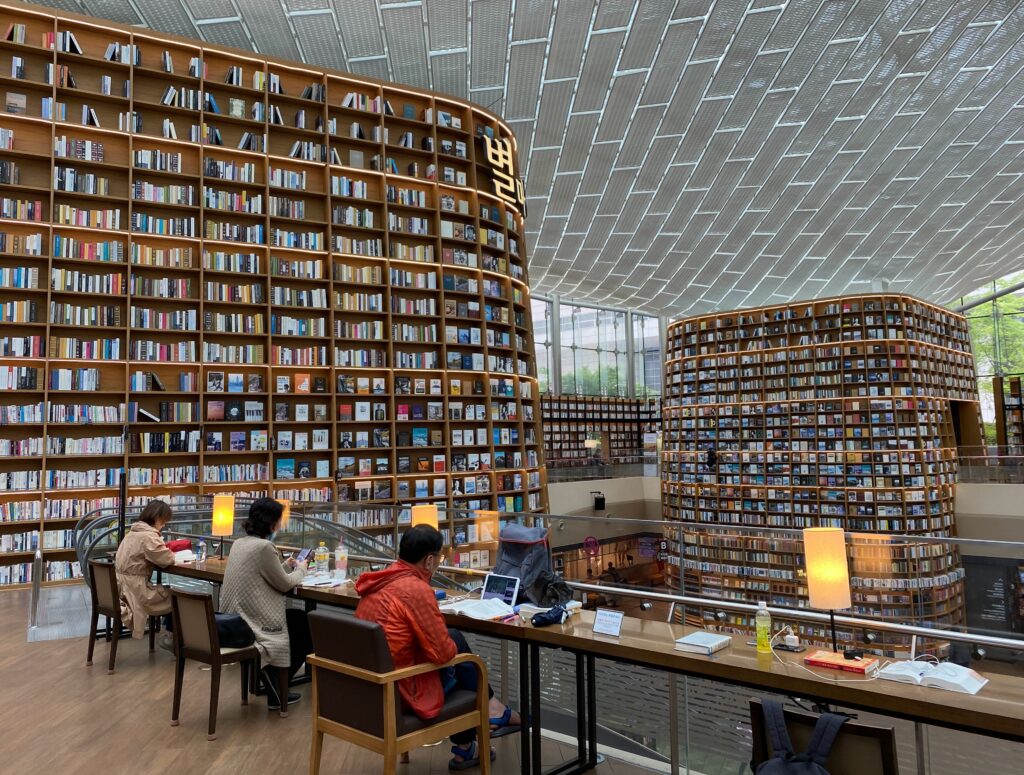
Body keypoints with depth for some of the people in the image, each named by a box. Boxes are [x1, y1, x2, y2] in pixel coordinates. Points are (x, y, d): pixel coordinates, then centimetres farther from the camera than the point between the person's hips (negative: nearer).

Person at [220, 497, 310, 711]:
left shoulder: (239, 543, 7)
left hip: (233, 619, 9)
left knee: (299, 617, 25)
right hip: (252, 625, -9)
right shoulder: (264, 547, -21)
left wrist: (285, 566, 19)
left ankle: (273, 685, 28)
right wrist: (300, 569, 7)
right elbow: (285, 584, -10)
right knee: (307, 626, 12)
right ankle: (276, 691, 20)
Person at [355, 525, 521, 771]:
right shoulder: (416, 589, -24)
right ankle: (490, 708, 31)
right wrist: (452, 646, 1)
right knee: (456, 641, 10)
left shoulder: (380, 580, 2)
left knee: (454, 638, 20)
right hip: (400, 690, -8)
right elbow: (443, 653, -20)